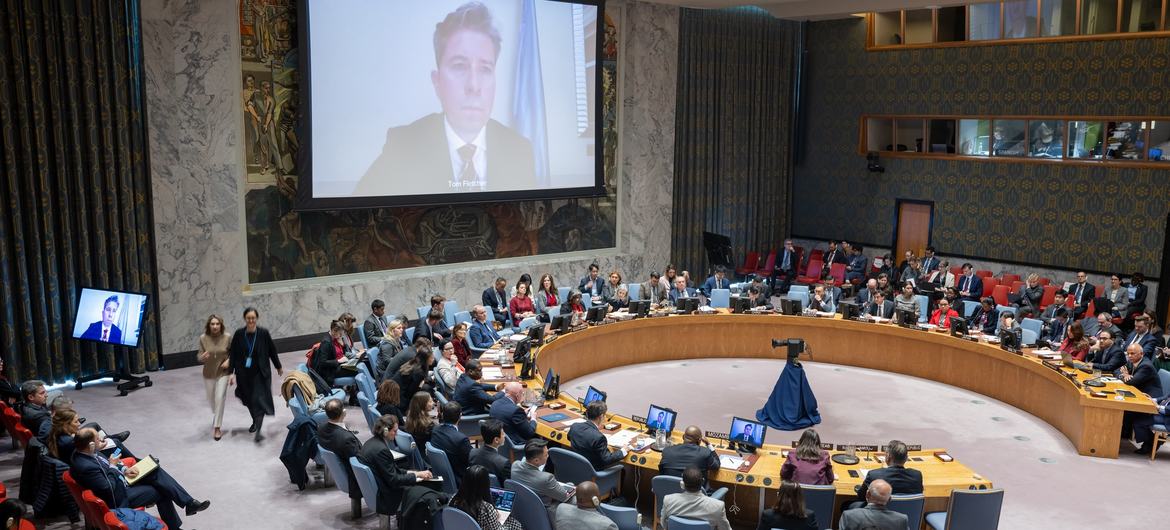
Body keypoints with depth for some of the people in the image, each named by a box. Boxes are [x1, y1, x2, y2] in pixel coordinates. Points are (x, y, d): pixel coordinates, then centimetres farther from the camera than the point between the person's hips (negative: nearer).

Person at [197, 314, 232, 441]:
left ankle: (217, 428, 0)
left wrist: (229, 361, -16)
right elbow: (199, 356, -7)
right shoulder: (203, 338, -12)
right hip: (208, 373, 2)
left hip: (222, 373, -2)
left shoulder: (227, 337, -13)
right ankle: (216, 418, 49)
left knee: (220, 398, -11)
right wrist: (202, 357, -29)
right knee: (211, 399, 17)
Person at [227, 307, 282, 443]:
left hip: (260, 373, -3)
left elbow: (272, 351, 1)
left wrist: (278, 367, 11)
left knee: (259, 399, -12)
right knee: (249, 399, 16)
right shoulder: (238, 334, -7)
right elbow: (232, 354, -2)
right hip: (244, 373, 3)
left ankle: (259, 429, -16)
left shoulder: (264, 333, -10)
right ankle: (255, 421, 40)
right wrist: (231, 372, -8)